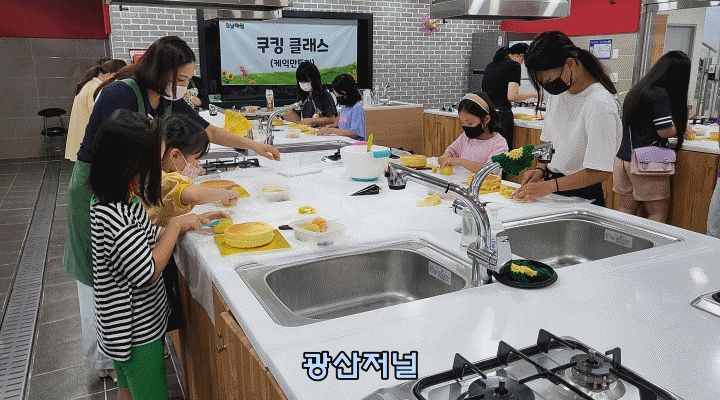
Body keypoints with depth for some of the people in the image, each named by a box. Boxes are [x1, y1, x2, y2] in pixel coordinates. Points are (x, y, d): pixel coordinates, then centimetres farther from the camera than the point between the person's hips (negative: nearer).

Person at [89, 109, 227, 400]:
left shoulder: (119, 199, -3)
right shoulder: (113, 216, -33)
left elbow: (147, 240, 9)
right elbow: (148, 272, -27)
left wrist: (192, 220, 2)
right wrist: (177, 225, -18)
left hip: (136, 323, 9)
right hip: (136, 331, -9)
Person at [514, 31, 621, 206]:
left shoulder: (600, 105, -21)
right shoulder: (557, 93, 2)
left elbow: (601, 170, -22)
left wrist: (549, 186, -25)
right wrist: (540, 169, -3)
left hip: (583, 197, -6)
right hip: (552, 189, 7)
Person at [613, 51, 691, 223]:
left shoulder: (636, 90, 13)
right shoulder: (660, 94, -13)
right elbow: (665, 131, -14)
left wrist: (678, 130, 24)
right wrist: (682, 128, 6)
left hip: (623, 159, 8)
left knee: (626, 211, 10)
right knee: (659, 213, 3)